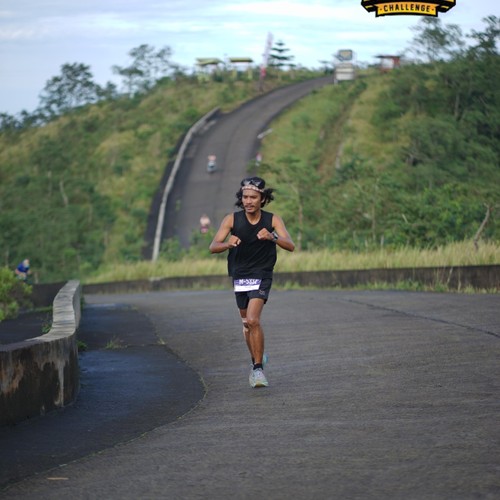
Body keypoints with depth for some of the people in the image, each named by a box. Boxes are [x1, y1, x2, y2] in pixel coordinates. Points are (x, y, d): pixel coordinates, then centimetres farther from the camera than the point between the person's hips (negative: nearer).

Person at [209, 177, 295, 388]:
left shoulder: (273, 220, -11)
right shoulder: (232, 219, -9)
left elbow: (290, 246, -21)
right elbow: (213, 247, -16)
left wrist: (272, 237, -41)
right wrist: (228, 244, -39)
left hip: (261, 276, -3)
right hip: (239, 276, 3)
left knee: (253, 320, -20)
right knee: (247, 324, 15)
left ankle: (258, 368, -14)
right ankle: (257, 360, 37)